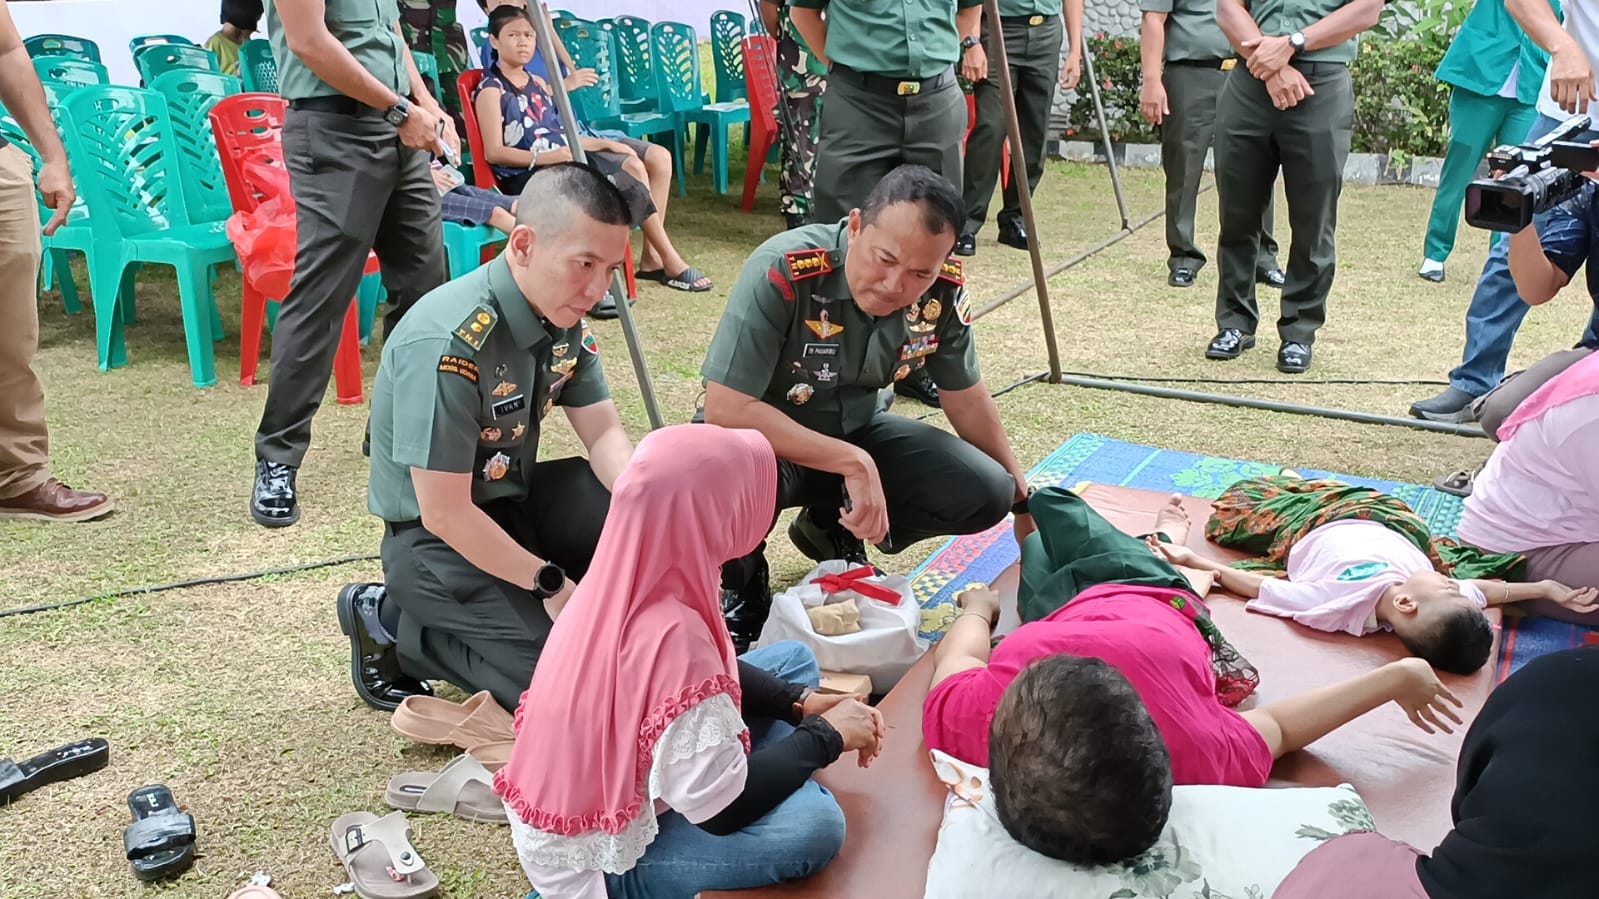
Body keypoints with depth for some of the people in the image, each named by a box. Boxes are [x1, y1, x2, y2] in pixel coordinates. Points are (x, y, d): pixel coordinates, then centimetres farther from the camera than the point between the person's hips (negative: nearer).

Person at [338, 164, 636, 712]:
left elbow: (606, 436, -3)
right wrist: (551, 585, -20)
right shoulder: (447, 343, -31)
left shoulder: (563, 316, -6)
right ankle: (392, 625, 0)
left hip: (514, 501, 8)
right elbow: (445, 513, -27)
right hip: (436, 539, -7)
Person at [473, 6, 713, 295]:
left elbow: (560, 135, 14)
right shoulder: (491, 90, -5)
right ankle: (669, 261, -10)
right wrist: (544, 157, -27)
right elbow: (494, 152, -14)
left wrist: (606, 143, -1)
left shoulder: (537, 83, 20)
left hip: (564, 157, 9)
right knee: (631, 170, -22)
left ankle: (652, 256, -6)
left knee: (659, 157, -3)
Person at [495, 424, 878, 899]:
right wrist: (826, 735, -15)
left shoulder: (624, 578, -10)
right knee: (814, 823, -32)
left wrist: (799, 701, -2)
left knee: (794, 659, 9)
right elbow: (723, 808, -29)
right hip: (592, 859, -9)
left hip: (603, 785, 9)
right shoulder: (670, 632, -35)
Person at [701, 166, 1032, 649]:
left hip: (856, 431, 5)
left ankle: (834, 533, 13)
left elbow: (965, 396, 3)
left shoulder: (943, 291, -15)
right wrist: (853, 464, -35)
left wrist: (1021, 497, 13)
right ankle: (742, 584, -4)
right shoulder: (783, 273, -32)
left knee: (985, 494, -13)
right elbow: (725, 409, -34)